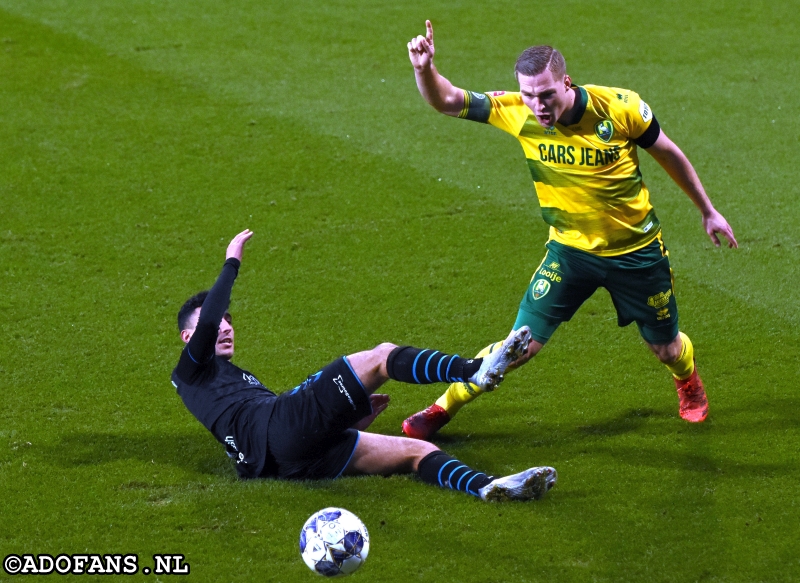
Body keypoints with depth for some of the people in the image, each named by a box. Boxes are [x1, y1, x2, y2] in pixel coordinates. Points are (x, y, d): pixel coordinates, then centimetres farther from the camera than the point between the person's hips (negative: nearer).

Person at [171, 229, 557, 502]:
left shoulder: (242, 382, 44)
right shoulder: (193, 371, 19)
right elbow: (206, 323, -3)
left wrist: (357, 416, 23)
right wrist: (231, 263, 6)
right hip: (283, 428, -8)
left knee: (418, 451, -10)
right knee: (381, 357, -14)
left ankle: (487, 487, -36)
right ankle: (475, 372, -31)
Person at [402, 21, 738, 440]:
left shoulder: (620, 108, -21)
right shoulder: (517, 113, -19)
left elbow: (668, 154, -4)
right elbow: (447, 101, -20)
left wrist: (707, 210, 6)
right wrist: (425, 68, -43)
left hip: (636, 249, 0)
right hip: (570, 250, 0)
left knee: (666, 349, 16)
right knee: (522, 345, -9)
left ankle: (688, 383, 53)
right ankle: (443, 408, 10)